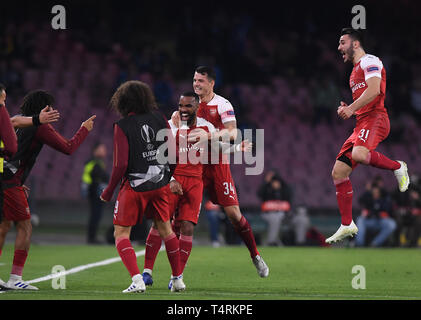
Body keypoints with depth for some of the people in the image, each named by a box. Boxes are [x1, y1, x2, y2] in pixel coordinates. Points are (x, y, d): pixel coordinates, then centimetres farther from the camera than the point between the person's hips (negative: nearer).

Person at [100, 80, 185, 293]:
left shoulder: (122, 126, -11)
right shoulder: (159, 118, 2)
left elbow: (120, 164, -15)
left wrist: (108, 192, -4)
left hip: (134, 186, -5)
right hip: (160, 184, 5)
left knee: (121, 233, 3)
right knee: (165, 229, 20)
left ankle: (137, 280, -15)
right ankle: (178, 279, 25)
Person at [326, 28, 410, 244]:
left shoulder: (369, 61, -1)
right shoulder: (355, 72, 28)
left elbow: (374, 90, -17)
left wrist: (351, 108, -17)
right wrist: (347, 110, 14)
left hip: (375, 118, -10)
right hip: (361, 124, 10)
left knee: (359, 155, -37)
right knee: (338, 172, 1)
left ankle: (397, 167, -11)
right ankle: (347, 225, 3)